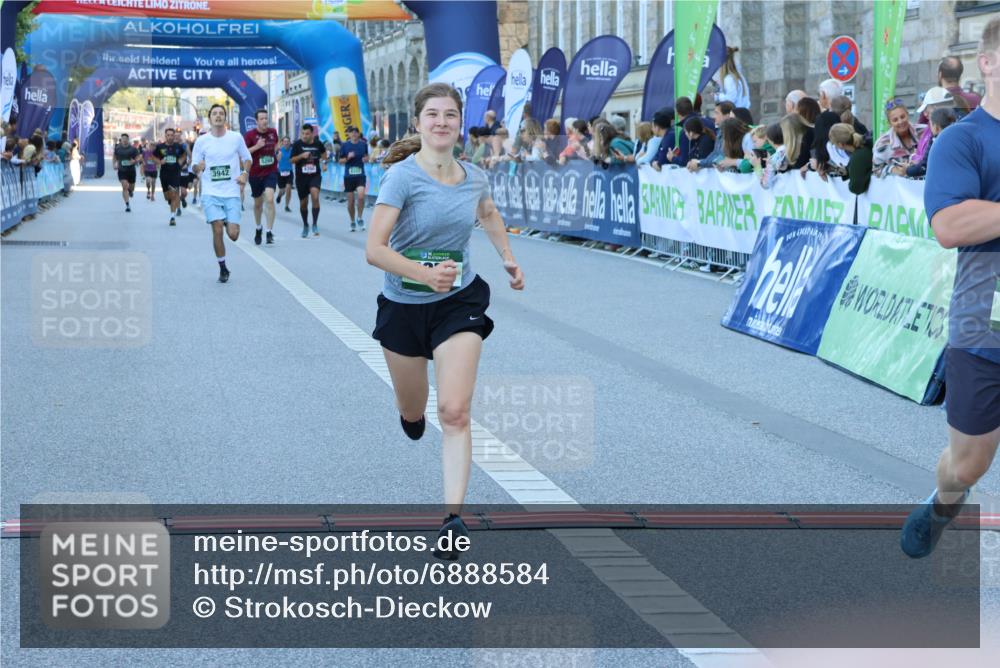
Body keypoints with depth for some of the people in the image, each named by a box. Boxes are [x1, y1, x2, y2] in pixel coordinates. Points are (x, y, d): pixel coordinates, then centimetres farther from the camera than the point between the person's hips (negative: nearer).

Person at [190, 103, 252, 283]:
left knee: (233, 234, -7)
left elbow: (247, 159, 14)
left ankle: (228, 223, 32)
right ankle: (223, 268, 6)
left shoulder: (236, 138, 2)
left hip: (232, 193, 0)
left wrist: (245, 173, -5)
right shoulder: (202, 141, 2)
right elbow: (195, 167, 8)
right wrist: (199, 167, -16)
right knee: (217, 230, -12)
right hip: (210, 193, 0)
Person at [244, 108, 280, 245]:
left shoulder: (273, 132, 2)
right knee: (258, 203, 15)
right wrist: (256, 146, -24)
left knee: (270, 199, -20)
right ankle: (258, 228, 40)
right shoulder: (250, 134, -9)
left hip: (271, 172, 0)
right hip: (255, 173, 0)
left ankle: (270, 232, -17)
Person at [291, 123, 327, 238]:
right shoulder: (297, 144, -5)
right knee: (303, 203, 10)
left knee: (315, 196, -25)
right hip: (301, 177, 1)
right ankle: (305, 225, 32)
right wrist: (301, 156, -19)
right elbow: (292, 160, -5)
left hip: (315, 175, -1)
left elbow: (323, 153, 22)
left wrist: (322, 159, 10)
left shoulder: (318, 143, 0)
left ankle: (315, 224, -16)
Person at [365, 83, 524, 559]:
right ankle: (411, 410, 56)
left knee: (454, 412, -15)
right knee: (412, 415, 17)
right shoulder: (402, 176, -18)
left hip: (459, 303, 1)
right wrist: (425, 274, -39)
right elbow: (374, 249, -26)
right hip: (403, 307, -1)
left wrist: (508, 258, 16)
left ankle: (453, 518, -13)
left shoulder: (475, 178, -3)